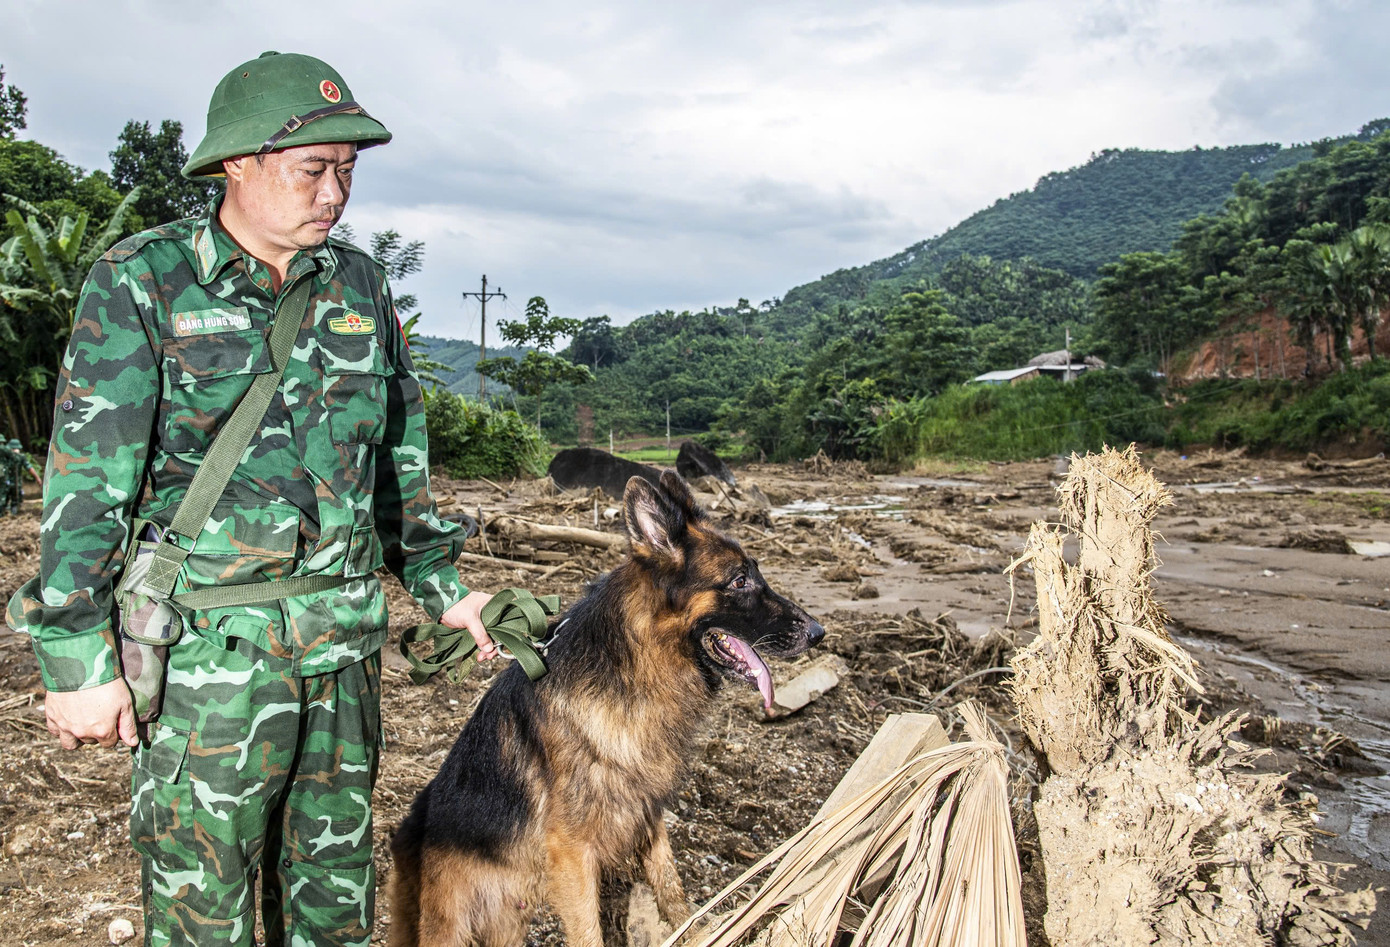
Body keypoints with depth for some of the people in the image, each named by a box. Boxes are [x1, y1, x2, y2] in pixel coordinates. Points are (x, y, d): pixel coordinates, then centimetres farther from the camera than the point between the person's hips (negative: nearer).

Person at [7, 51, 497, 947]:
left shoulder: (358, 282, 8)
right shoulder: (141, 282, -6)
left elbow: (401, 449, 14)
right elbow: (87, 480, -8)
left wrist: (440, 582, 13)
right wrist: (77, 657, -9)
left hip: (347, 637, 5)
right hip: (210, 645, -4)